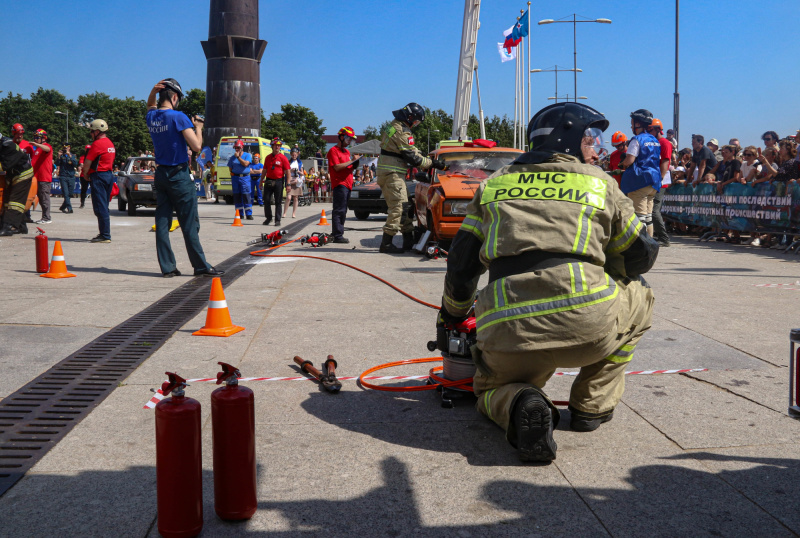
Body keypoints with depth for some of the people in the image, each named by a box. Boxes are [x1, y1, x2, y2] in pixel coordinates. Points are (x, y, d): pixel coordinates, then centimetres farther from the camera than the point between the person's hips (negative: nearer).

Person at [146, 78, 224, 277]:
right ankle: (201, 266, 4)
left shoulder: (151, 117, 5)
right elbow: (197, 146, -18)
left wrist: (154, 91, 13)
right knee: (189, 223, -1)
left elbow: (151, 107, 32)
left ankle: (167, 267, 7)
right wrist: (198, 127, -1)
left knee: (162, 221, 6)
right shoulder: (178, 117, -14)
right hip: (179, 176, -6)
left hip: (160, 174, 6)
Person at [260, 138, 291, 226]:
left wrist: (288, 184, -11)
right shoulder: (268, 157, 12)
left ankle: (277, 220, 7)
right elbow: (264, 170, 18)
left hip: (278, 181, -4)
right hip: (268, 181, 4)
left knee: (278, 202, 0)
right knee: (266, 200, 2)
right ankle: (268, 218, 17)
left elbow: (287, 172, -4)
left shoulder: (283, 158, -1)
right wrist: (261, 182, 16)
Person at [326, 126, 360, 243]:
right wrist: (351, 161, -13)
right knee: (339, 211, -13)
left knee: (343, 211, 9)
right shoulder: (333, 150, -4)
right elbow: (337, 167, -15)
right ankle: (338, 236, -15)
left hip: (347, 184, 9)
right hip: (339, 184, -9)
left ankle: (339, 235, 12)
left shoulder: (347, 151, 24)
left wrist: (355, 165, 7)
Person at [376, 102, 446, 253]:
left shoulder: (394, 126, 17)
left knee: (404, 207, 13)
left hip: (386, 173, 11)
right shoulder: (402, 132, -16)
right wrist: (432, 163, -8)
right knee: (398, 207, -10)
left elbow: (412, 152, 21)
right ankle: (386, 243, -12)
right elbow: (412, 157, -16)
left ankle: (409, 241, 17)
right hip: (393, 174, -11)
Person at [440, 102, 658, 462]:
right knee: (638, 296, 31)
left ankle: (519, 406, -5)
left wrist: (451, 315, 37)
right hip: (588, 323, -1)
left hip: (508, 336, 2)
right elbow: (642, 254, 24)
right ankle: (592, 405, 22)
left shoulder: (495, 182, 22)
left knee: (491, 390, 33)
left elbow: (462, 261, 20)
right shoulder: (599, 182, 17)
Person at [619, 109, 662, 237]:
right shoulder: (654, 140, 15)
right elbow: (659, 160, 21)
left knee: (639, 216, -8)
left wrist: (623, 165, 0)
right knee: (648, 215, 13)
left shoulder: (637, 140, -11)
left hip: (640, 180, -8)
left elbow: (629, 160, -20)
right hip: (654, 182, 8)